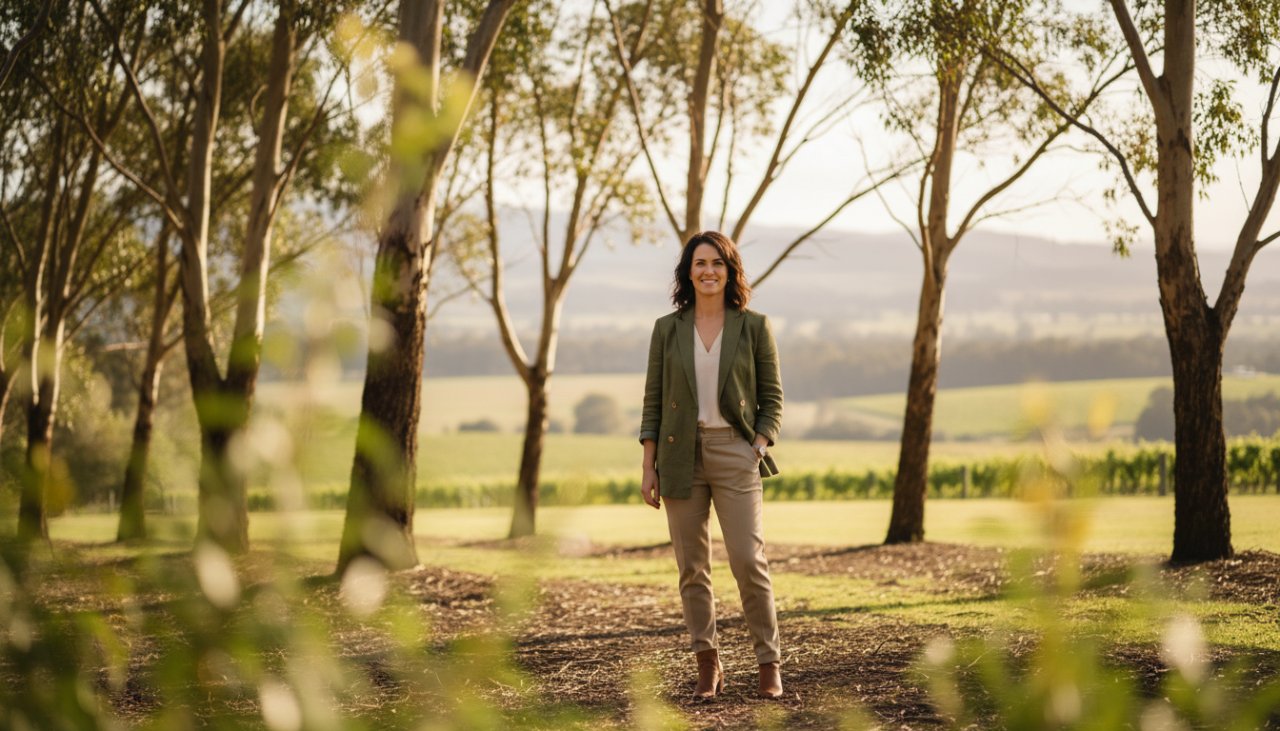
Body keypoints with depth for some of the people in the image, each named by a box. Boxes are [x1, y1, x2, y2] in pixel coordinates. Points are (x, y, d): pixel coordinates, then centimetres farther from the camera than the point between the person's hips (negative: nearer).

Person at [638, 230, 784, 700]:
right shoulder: (667, 329, 7)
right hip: (682, 457, 2)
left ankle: (769, 665, 2)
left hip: (734, 454, -2)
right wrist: (648, 468, 2)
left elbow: (772, 397, 5)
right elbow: (653, 401, 8)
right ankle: (708, 667, 11)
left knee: (749, 560, -9)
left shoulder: (754, 327, 3)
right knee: (692, 566, 3)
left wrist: (758, 449, -9)